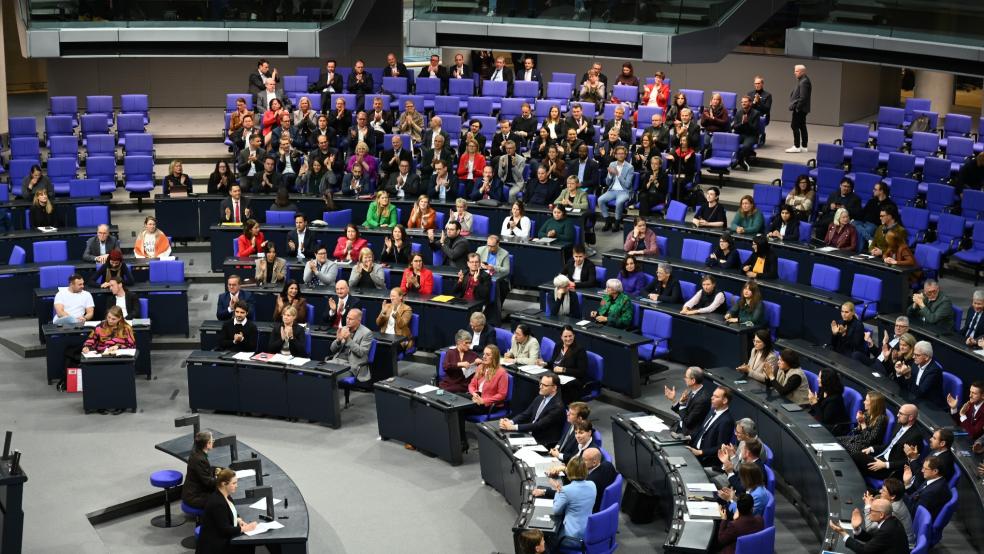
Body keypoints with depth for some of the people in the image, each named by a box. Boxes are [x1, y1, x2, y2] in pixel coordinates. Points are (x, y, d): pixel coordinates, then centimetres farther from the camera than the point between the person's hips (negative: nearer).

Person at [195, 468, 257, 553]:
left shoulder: (226, 496, 4)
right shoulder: (217, 502, -23)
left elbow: (232, 512, 21)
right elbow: (225, 530, -22)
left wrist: (238, 520, 2)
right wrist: (244, 529, -17)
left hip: (222, 539, 9)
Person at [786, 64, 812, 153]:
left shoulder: (804, 82, -17)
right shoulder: (802, 80, 14)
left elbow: (803, 97, -22)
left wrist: (797, 107, -17)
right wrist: (793, 104, 11)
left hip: (799, 109, -10)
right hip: (801, 109, 10)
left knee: (795, 126, -8)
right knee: (802, 126, 12)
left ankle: (797, 146, -6)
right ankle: (804, 146, 17)